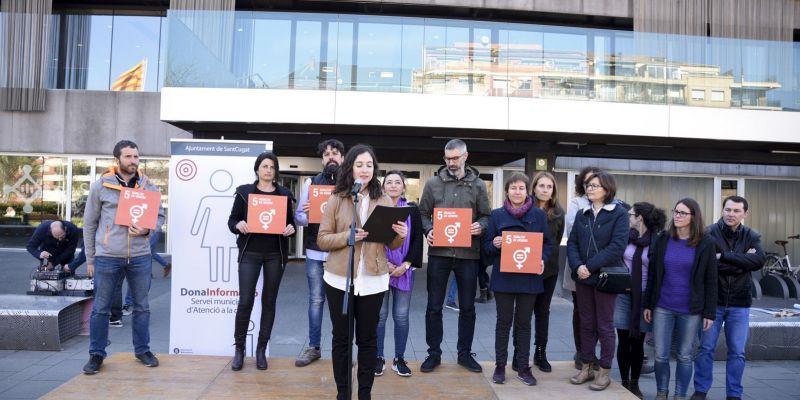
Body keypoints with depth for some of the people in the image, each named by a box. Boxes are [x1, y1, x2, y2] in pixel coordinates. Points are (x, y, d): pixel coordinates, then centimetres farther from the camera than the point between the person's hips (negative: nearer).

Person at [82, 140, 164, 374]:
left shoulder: (148, 186, 4)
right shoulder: (101, 186, 0)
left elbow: (160, 215, 12)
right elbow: (89, 223, 5)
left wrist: (147, 228, -11)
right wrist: (90, 258, 5)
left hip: (140, 256, 2)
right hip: (107, 257, -2)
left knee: (141, 306, 11)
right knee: (100, 308, 6)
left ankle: (142, 350, 25)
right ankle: (96, 354, 20)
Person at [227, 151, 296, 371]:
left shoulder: (284, 194, 7)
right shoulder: (244, 192, 3)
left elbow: (291, 221, 10)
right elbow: (232, 220, 3)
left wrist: (291, 228, -12)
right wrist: (238, 225, -18)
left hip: (275, 254, 2)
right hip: (250, 253, -1)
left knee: (269, 301, 7)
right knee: (245, 301, -4)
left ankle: (261, 349, 19)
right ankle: (239, 348, 14)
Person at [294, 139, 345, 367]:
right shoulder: (311, 183, 7)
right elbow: (298, 217, 6)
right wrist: (306, 216, -17)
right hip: (315, 251, 1)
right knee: (316, 299, 10)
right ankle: (313, 347, 21)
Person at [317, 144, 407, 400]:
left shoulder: (384, 201, 3)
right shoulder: (336, 200, -1)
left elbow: (391, 244, 5)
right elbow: (322, 240, -3)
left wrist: (400, 235, -17)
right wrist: (347, 236, -19)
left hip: (373, 280, 1)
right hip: (340, 279, -1)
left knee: (368, 339, 10)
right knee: (341, 338, 10)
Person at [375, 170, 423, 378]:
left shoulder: (412, 210, 6)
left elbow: (418, 239, 2)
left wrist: (406, 264, -8)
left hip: (404, 270, 1)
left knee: (401, 316, 5)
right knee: (379, 315, 4)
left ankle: (400, 359, 17)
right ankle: (378, 358, 16)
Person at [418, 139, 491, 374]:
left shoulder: (478, 185, 5)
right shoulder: (433, 183, 4)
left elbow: (485, 215, 8)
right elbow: (423, 213, 8)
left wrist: (480, 226, -13)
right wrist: (428, 230, -11)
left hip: (468, 254, 0)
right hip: (439, 253, 0)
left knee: (467, 307, 11)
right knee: (434, 306, 7)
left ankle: (465, 353, 26)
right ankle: (434, 353, 21)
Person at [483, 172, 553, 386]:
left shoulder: (539, 214, 3)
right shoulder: (497, 214, 2)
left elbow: (547, 244, 7)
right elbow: (486, 245, 5)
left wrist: (542, 260, -12)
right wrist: (494, 244, -17)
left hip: (529, 277, 1)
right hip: (504, 276, 0)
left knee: (524, 322, 9)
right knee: (504, 321, 7)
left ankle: (523, 367, 19)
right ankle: (500, 365, 18)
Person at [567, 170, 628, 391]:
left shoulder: (619, 213, -6)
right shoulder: (582, 213, 10)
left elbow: (617, 246, -15)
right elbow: (572, 243, 4)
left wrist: (591, 266, -19)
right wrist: (577, 266, -13)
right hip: (583, 277, 5)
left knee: (605, 325, 4)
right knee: (586, 323, 12)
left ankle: (604, 372, 15)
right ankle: (586, 367, 23)